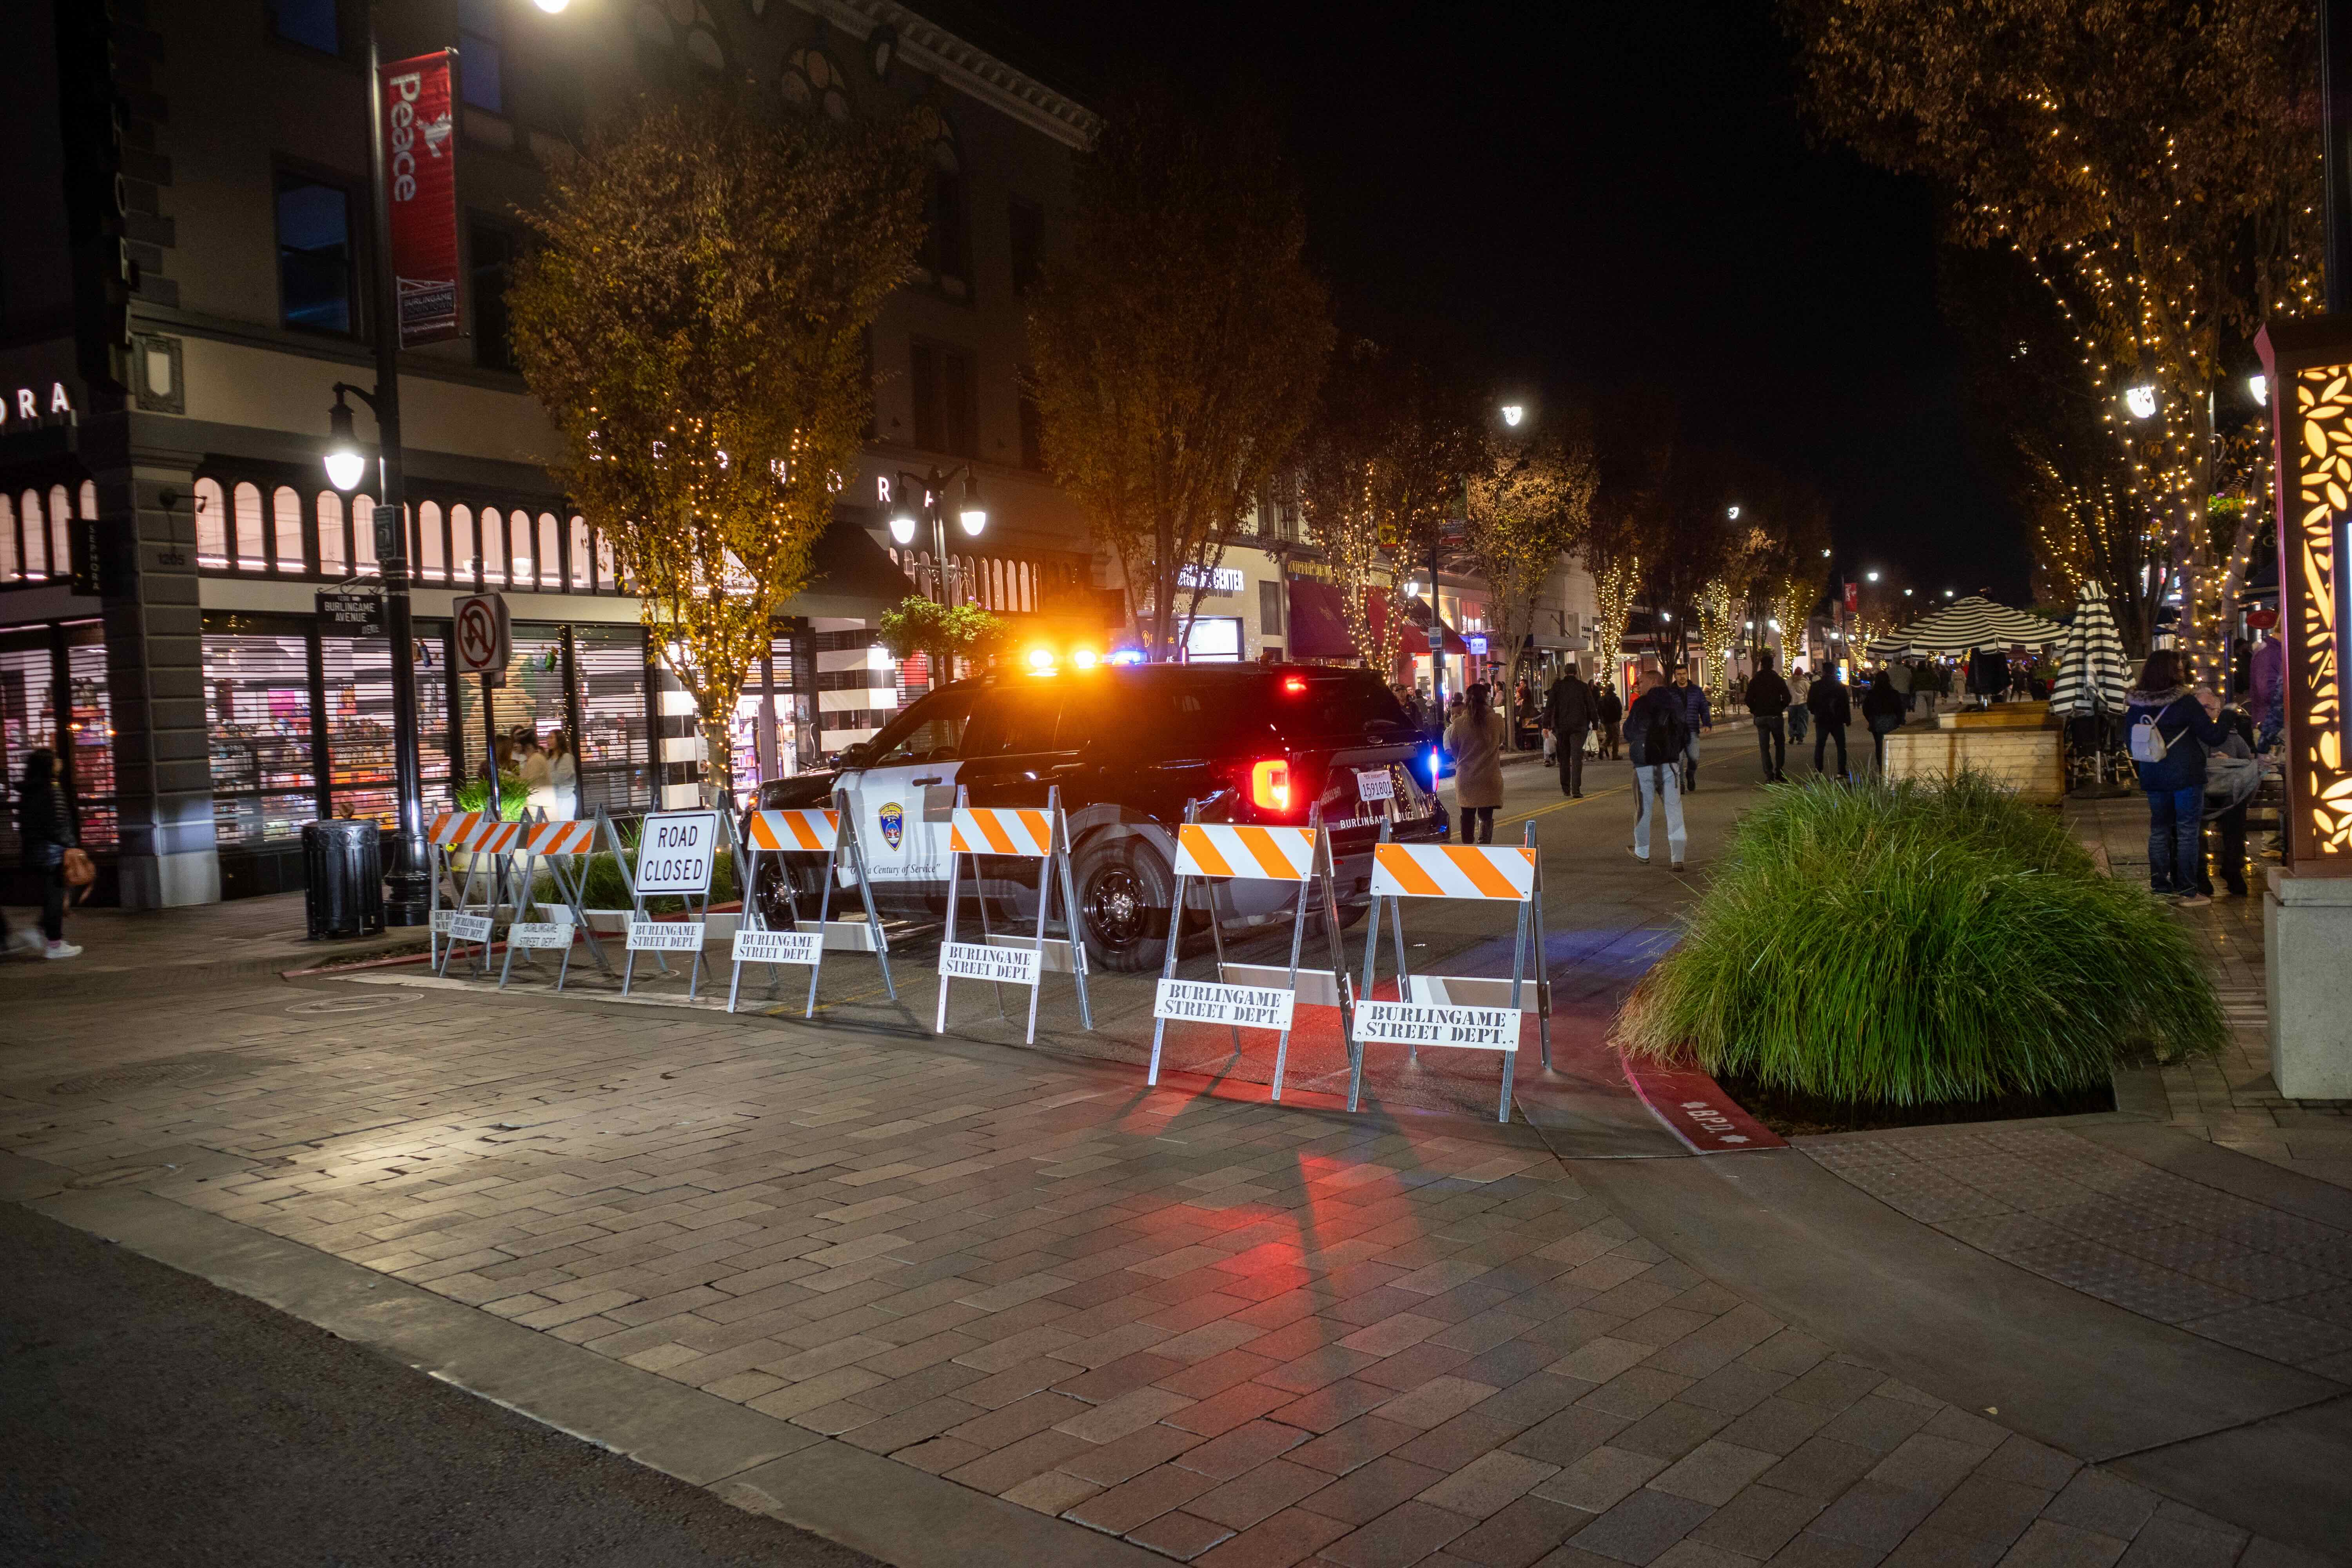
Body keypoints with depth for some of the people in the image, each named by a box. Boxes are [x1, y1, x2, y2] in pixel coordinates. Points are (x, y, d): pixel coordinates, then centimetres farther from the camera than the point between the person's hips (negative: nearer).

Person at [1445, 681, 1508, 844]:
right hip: (1489, 778, -1)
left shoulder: (1459, 723, -10)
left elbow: (1452, 748, 2)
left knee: (1468, 817, 17)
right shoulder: (1497, 720, -9)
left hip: (1466, 778, 1)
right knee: (1486, 817, 6)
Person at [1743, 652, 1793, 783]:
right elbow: (1787, 698, -5)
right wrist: (1780, 708, 11)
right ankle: (1779, 772, 5)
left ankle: (1769, 775, -3)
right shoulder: (1778, 680, -2)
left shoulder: (1754, 681, 0)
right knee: (1780, 744, 13)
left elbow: (1749, 700, -3)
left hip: (1760, 717, 1)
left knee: (1764, 747, 4)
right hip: (1776, 717, -1)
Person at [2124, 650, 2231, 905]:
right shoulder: (2185, 702, -13)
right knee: (2188, 831, 1)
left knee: (2159, 829, 13)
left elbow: (2130, 739, 11)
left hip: (2153, 778, 5)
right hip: (2186, 775, -5)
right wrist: (2227, 727, 14)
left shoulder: (2135, 705, 1)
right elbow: (2212, 735, -6)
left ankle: (2160, 885, 17)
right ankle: (2186, 890, 1)